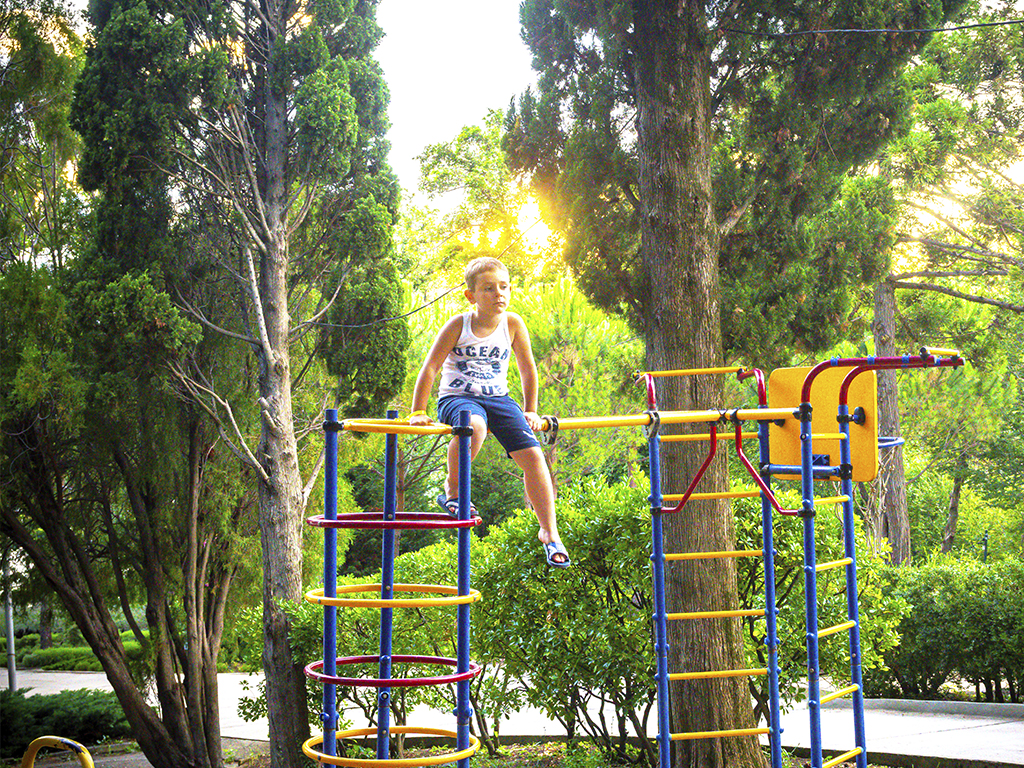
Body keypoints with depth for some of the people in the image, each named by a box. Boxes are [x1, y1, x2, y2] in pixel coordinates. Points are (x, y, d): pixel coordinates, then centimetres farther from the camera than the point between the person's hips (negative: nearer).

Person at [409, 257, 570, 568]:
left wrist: (530, 412, 12)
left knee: (532, 454, -15)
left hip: (498, 398, 4)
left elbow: (528, 370, 10)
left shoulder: (513, 324, -2)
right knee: (474, 426, -40)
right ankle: (452, 490, -14)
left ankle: (549, 533, -5)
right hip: (456, 397, -3)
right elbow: (430, 368, -5)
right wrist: (418, 412, -7)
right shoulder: (458, 325, -9)